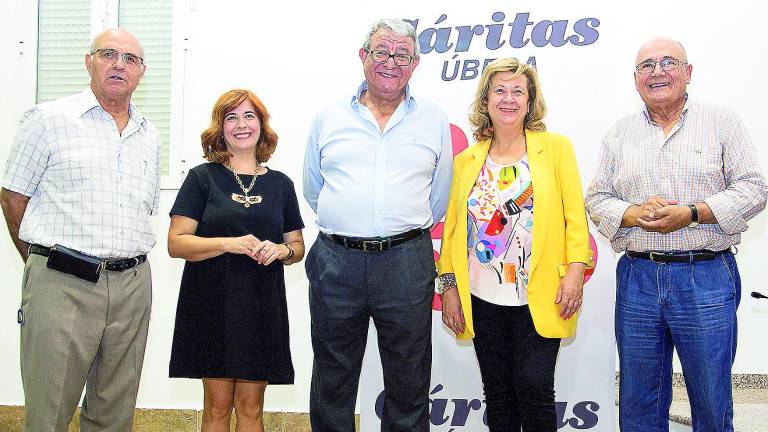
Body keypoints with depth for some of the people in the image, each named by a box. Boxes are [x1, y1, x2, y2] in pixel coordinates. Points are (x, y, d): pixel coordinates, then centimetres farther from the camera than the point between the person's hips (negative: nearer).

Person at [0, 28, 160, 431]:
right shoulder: (48, 119, 1)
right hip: (62, 286, -4)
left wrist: (123, 265, 15)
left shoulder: (149, 137, 16)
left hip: (133, 287, 5)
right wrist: (44, 261, 5)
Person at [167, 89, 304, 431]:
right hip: (212, 303, -2)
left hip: (262, 306, 2)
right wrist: (228, 243, -18)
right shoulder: (202, 178, 3)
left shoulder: (280, 184, 11)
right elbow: (176, 243, -4)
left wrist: (281, 251, -6)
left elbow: (298, 246, 16)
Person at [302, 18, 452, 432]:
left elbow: (439, 198, 10)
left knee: (408, 381, 10)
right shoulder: (328, 119, 8)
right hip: (335, 261, 1)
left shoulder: (434, 121, 6)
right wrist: (348, 231, 10)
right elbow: (313, 191, 14)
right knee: (332, 381, 13)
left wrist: (404, 233, 11)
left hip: (406, 263, -1)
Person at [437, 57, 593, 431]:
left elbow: (575, 217, -1)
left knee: (534, 388, -7)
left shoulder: (556, 148, 2)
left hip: (539, 299, -3)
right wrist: (449, 287, 5)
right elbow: (451, 228, 10)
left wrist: (575, 270, -11)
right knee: (497, 393, 10)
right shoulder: (466, 161, 8)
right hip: (482, 300, 3)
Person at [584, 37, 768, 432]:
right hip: (637, 277, 3)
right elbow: (596, 199, 10)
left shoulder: (721, 123, 4)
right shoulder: (619, 134, 12)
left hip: (707, 278, -2)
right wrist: (634, 214, -11)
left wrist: (692, 214, -15)